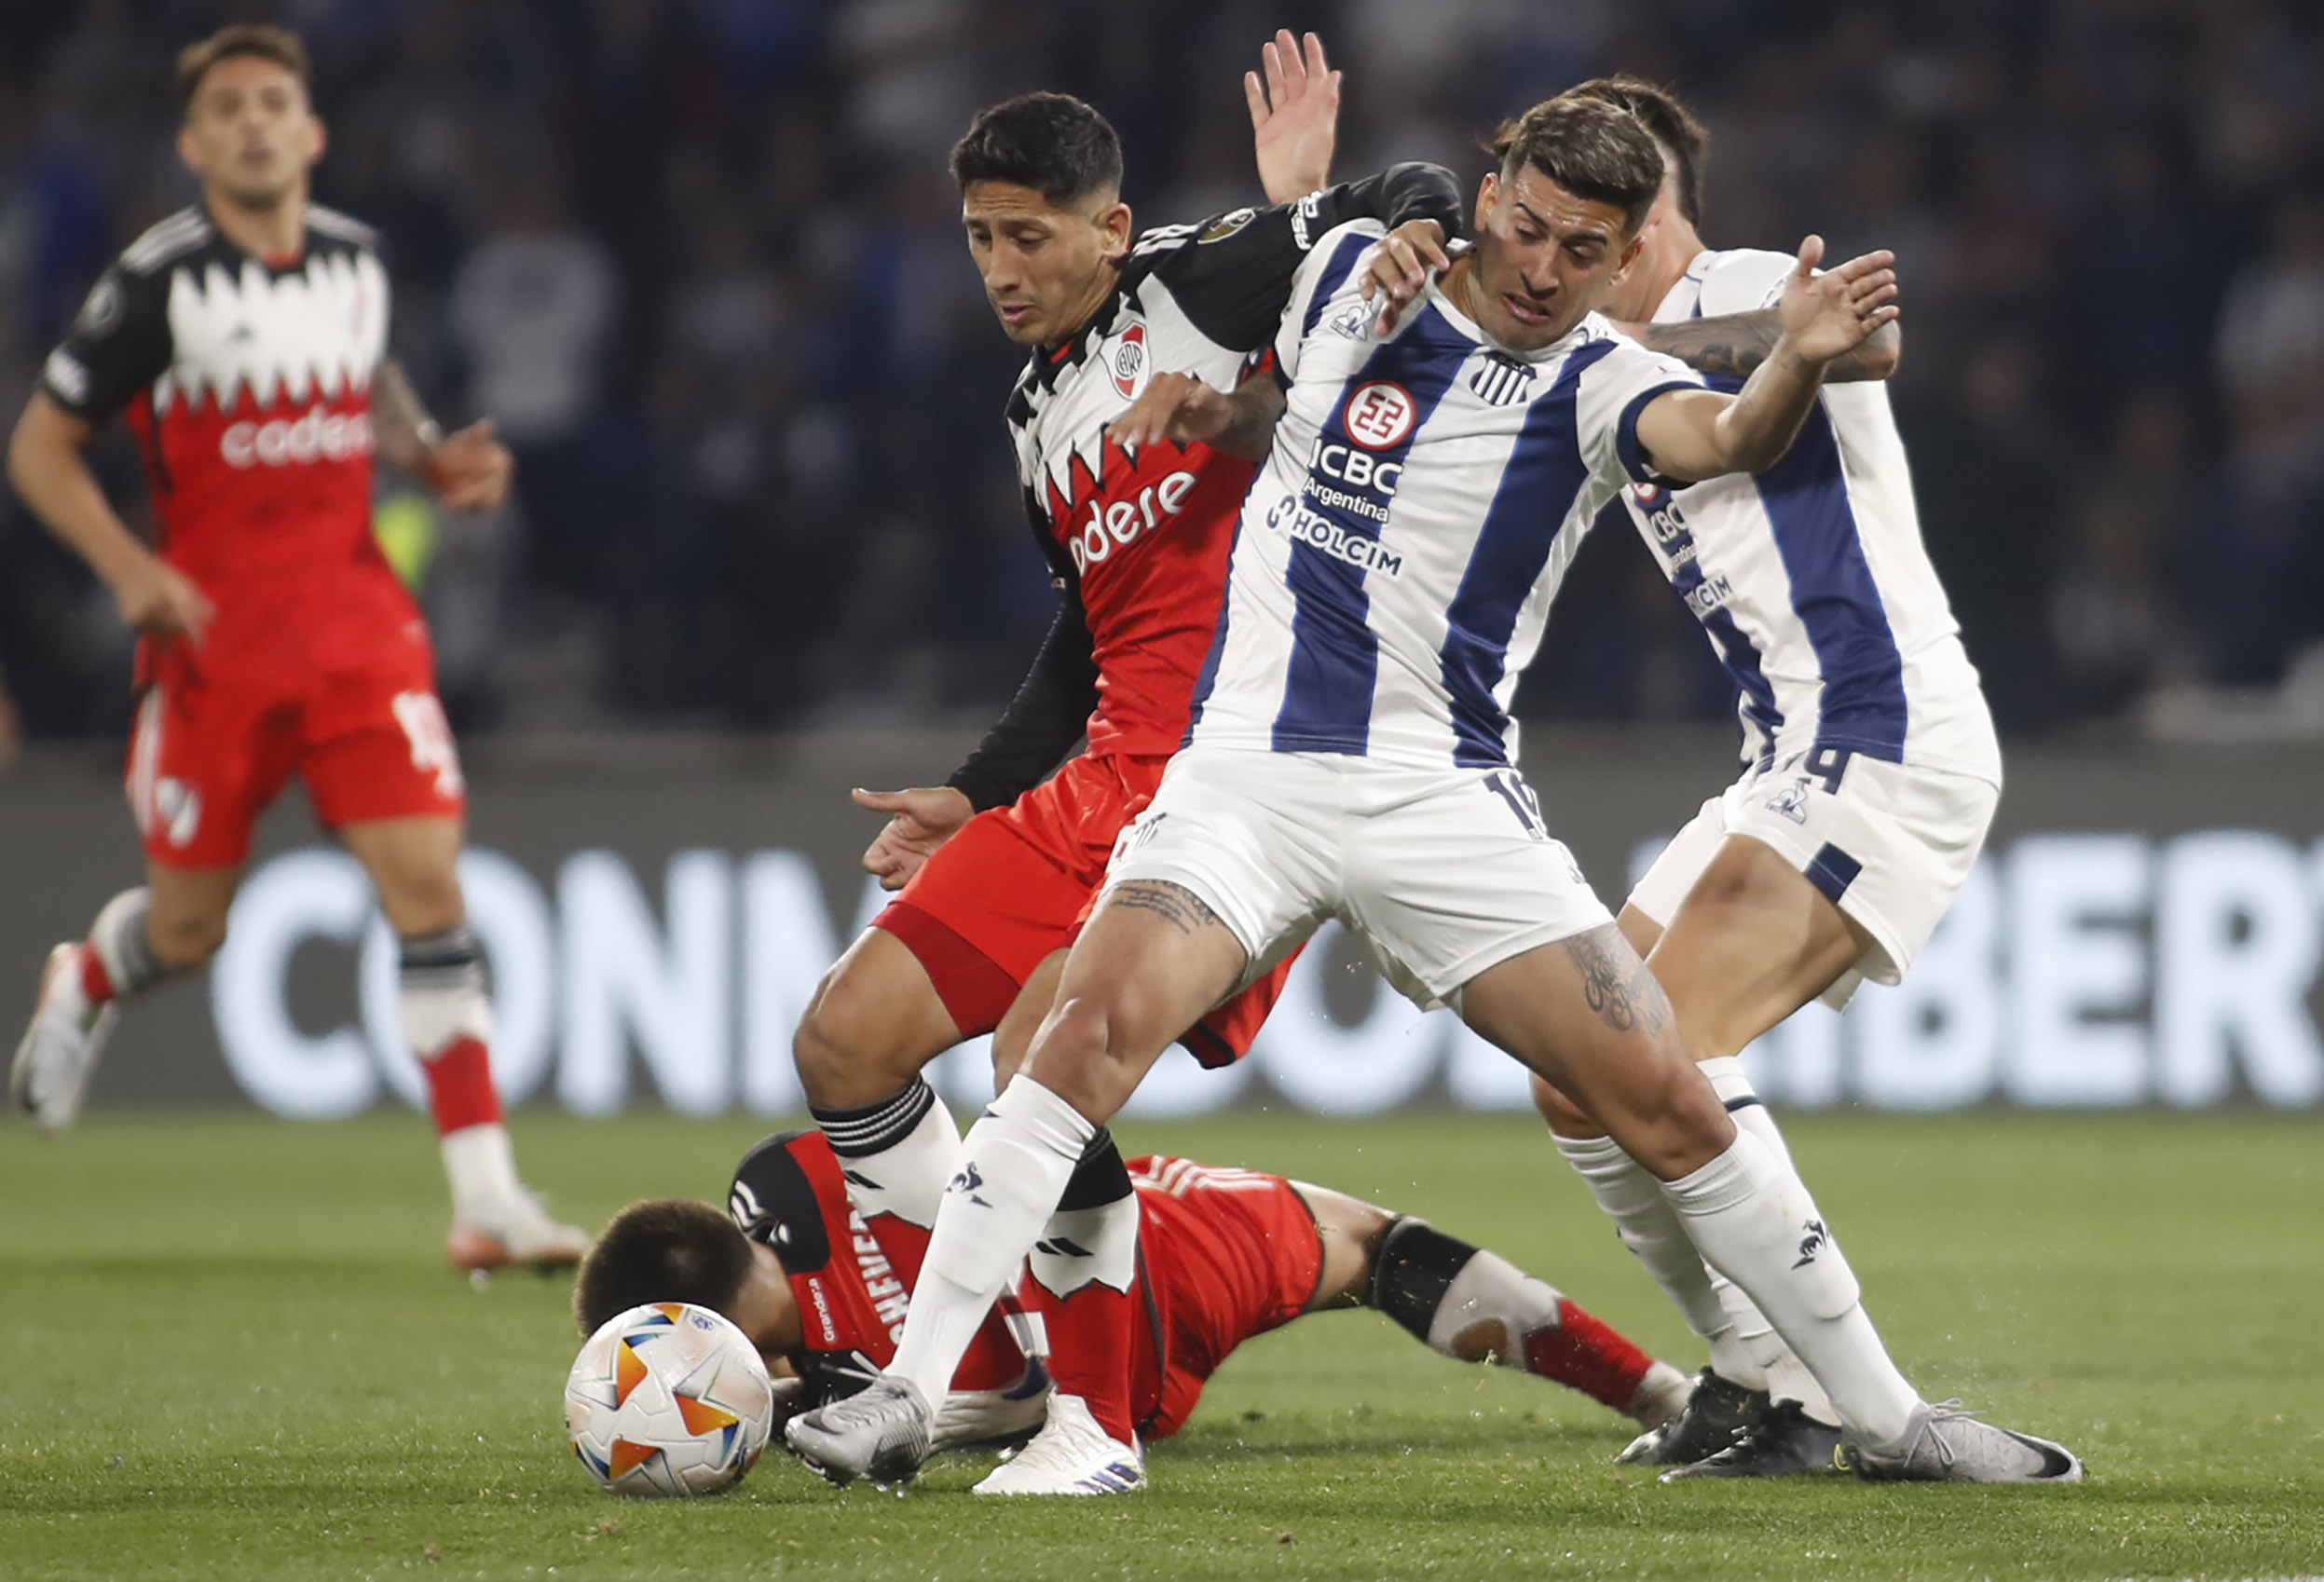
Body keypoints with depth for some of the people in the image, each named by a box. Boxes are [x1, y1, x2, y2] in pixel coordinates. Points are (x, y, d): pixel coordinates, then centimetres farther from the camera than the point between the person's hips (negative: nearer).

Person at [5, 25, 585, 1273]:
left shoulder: (357, 259, 5)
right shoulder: (159, 280, -9)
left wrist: (432, 457, 6)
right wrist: (127, 568, -17)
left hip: (358, 622, 3)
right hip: (212, 641, -3)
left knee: (427, 884, -11)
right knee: (188, 927, 7)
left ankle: (485, 1195, -12)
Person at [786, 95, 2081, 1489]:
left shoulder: (1596, 384, -3)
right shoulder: (1351, 272, 6)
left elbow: (1721, 437, -27)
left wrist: (1802, 362, -48)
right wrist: (1212, 406, 9)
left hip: (1443, 797, -1)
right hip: (1248, 774, 1)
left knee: (1666, 1104, -5)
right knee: (1096, 1026, -23)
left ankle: (1885, 1416, 11)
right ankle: (904, 1401, -20)